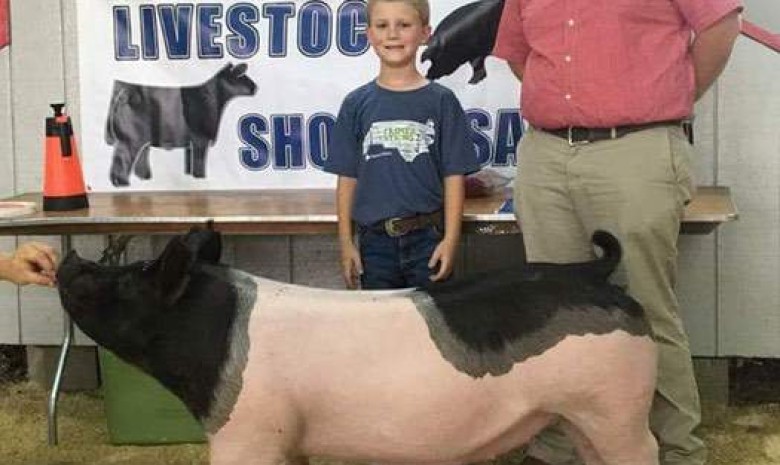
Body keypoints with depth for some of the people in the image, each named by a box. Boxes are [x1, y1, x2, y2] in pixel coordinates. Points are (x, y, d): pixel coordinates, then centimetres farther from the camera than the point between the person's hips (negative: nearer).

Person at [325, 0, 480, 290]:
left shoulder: (441, 101, -1)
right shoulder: (357, 104, 4)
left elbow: (454, 176, -1)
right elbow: (347, 178, 5)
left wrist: (450, 239, -7)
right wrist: (346, 242, 2)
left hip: (428, 238, -1)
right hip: (374, 240, 2)